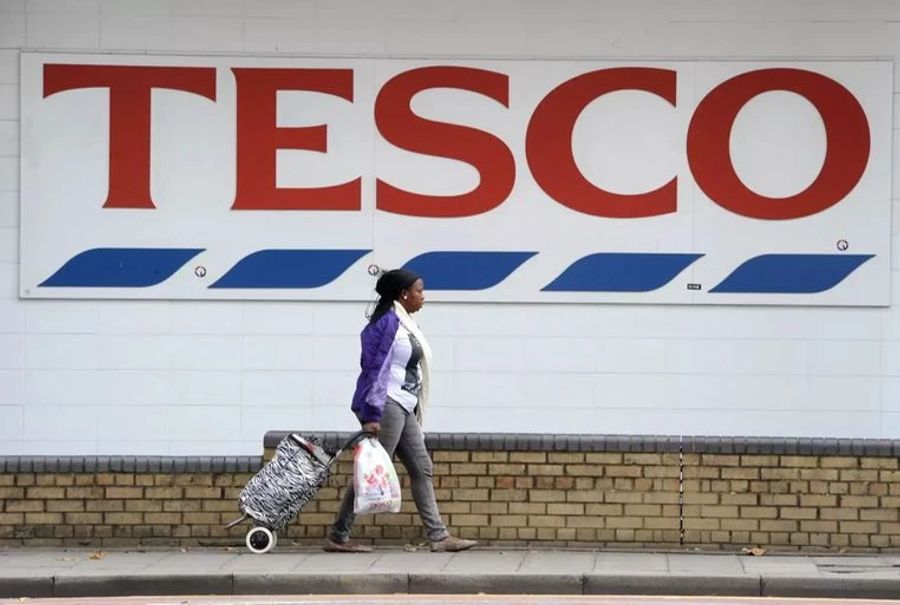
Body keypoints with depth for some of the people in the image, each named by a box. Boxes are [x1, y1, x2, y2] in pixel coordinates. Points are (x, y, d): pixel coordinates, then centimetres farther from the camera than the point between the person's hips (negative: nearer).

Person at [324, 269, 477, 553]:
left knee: (422, 468, 8)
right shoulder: (388, 322, -13)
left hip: (403, 407, 10)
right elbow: (376, 369, -18)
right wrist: (372, 415, -22)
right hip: (386, 404, -10)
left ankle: (439, 537, 10)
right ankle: (337, 537, -1)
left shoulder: (404, 323, 16)